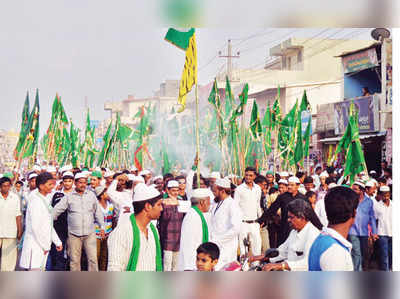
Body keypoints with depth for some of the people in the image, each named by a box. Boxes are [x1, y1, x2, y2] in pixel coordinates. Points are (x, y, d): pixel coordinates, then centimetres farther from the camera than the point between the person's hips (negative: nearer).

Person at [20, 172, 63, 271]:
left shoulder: (45, 200, 14)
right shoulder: (36, 201, -16)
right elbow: (36, 227, -21)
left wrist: (57, 241, 17)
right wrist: (45, 246, -15)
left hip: (42, 246, 10)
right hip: (35, 246, -10)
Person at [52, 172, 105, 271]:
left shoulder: (91, 195, 7)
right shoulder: (68, 197, 1)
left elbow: (98, 211, 13)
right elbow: (56, 210, 2)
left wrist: (102, 226, 12)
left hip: (90, 233, 1)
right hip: (74, 234, -1)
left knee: (93, 259, -2)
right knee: (74, 260, 6)